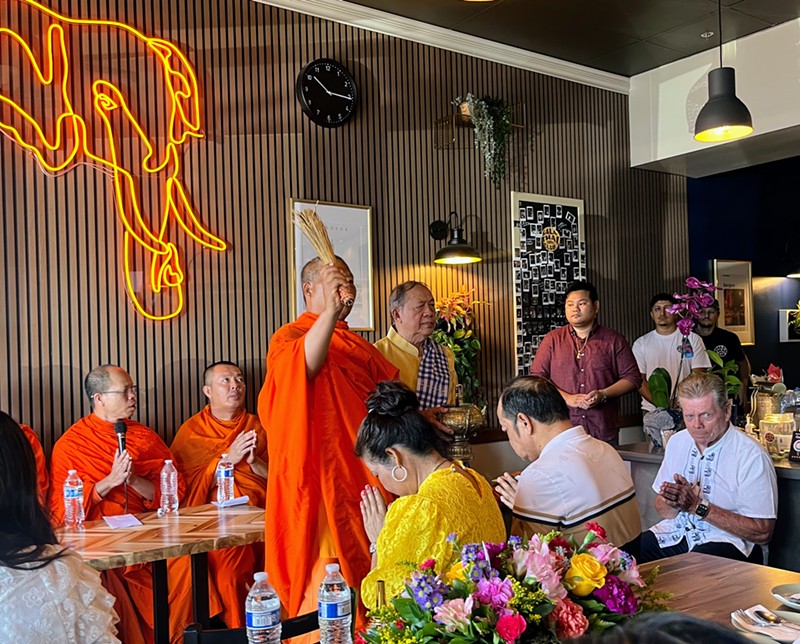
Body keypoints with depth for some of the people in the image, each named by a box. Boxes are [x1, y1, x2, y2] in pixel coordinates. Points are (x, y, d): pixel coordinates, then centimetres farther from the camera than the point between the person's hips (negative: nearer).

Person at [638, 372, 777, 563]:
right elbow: (662, 510, 10)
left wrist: (698, 506, -18)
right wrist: (673, 501, -15)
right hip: (676, 532, 5)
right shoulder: (677, 442, 7)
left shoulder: (752, 456, -11)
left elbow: (762, 532, -13)